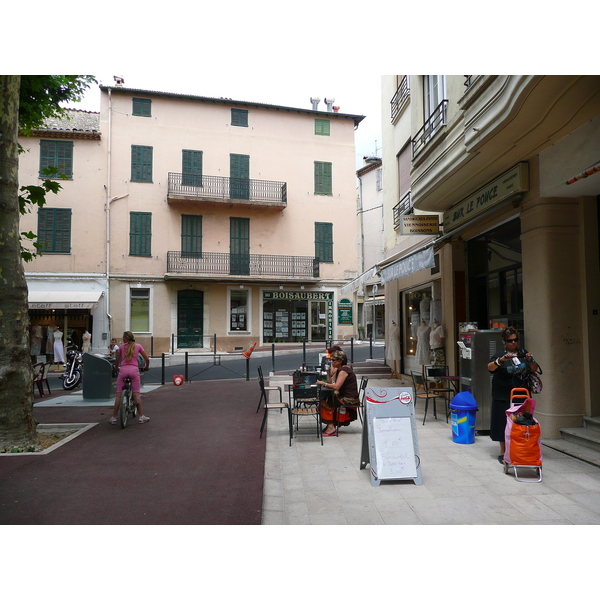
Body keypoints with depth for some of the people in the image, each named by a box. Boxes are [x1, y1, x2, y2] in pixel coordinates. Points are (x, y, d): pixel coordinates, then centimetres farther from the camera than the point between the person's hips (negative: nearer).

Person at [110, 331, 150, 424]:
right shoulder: (138, 346, 11)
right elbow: (147, 359, 8)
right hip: (134, 369, 0)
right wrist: (146, 367, 26)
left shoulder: (122, 346, 12)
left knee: (118, 394, 4)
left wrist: (116, 368, 36)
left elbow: (117, 360, 17)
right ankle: (141, 416, 2)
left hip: (123, 369, 0)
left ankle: (113, 417, 7)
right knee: (136, 394, 3)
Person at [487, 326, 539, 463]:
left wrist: (531, 360, -9)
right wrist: (501, 360, -35)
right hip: (504, 396, -3)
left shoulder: (523, 353, 12)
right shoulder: (500, 355, 0)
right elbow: (490, 367, -16)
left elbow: (534, 369, 11)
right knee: (504, 423, -2)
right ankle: (503, 453, 8)